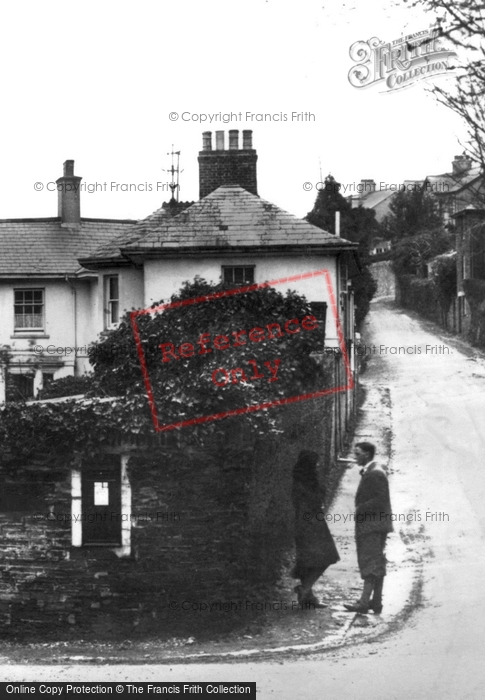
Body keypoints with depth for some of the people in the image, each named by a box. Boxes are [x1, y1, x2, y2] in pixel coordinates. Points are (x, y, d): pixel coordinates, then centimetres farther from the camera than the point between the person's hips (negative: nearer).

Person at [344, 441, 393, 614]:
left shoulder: (376, 474, -14)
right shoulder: (368, 472, 18)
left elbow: (381, 499, -21)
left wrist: (361, 509, -16)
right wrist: (361, 510, 11)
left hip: (373, 525, -11)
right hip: (372, 525, 11)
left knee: (370, 563, -11)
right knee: (377, 563, 10)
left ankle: (364, 602, -14)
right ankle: (376, 601, 13)